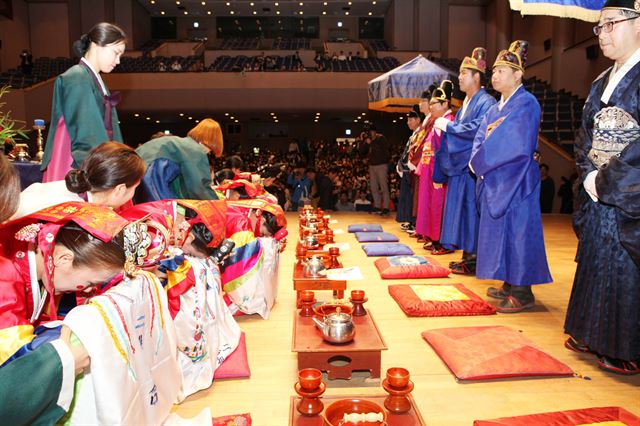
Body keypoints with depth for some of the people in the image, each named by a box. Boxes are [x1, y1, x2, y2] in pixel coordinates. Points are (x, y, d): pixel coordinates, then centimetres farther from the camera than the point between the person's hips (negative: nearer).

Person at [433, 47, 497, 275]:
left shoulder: (486, 102, -10)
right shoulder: (466, 103, 19)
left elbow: (478, 130, -22)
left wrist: (448, 126, -15)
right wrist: (445, 126, 5)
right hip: (460, 164, 9)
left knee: (471, 209, -6)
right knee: (461, 209, 9)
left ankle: (473, 260, 2)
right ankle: (468, 255, 17)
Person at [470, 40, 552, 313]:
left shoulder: (526, 104, -10)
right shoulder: (495, 109, 16)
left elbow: (514, 145, -20)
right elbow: (480, 139, 10)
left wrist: (479, 162, -12)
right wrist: (477, 162, -10)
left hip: (516, 181, -8)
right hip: (494, 181, 8)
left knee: (517, 231, -5)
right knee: (500, 230, 11)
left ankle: (523, 293, 3)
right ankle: (510, 285, 22)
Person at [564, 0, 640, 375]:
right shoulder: (601, 83, 12)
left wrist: (607, 181, -15)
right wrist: (590, 175, -3)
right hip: (597, 191, 7)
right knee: (595, 264, 13)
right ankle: (593, 335, 28)